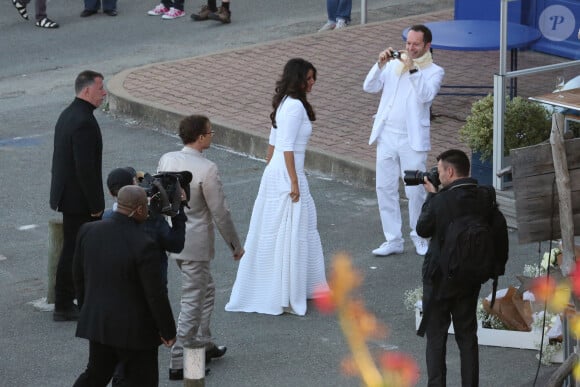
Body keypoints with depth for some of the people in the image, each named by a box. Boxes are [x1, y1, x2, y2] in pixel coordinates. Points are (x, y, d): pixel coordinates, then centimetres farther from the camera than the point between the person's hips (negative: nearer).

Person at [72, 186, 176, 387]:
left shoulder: (88, 231, -6)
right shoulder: (144, 246, -24)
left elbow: (79, 276, 5)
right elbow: (155, 295, -19)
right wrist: (168, 331, -6)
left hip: (98, 322, 6)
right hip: (133, 329, -6)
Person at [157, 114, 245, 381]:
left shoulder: (166, 160, -2)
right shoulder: (207, 169, -22)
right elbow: (220, 213, -17)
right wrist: (235, 246, -4)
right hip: (195, 244, -8)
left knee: (206, 290, 26)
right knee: (192, 302, 2)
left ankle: (202, 344, 36)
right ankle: (179, 363, 5)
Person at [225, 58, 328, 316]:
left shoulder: (285, 103, 12)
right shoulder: (295, 106, -17)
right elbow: (288, 147, -21)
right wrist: (294, 182, -20)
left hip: (274, 172, 10)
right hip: (287, 174, -10)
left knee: (273, 234, 16)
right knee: (289, 234, -3)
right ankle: (285, 297, 2)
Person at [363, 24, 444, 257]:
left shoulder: (434, 72, -1)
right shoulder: (394, 65, 11)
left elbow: (426, 95, -19)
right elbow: (370, 87, 2)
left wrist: (413, 69, -24)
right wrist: (380, 64, -11)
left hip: (412, 140, -4)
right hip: (387, 136, 4)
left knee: (415, 191, 0)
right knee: (385, 188, 5)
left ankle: (420, 237, 18)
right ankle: (393, 240, 13)